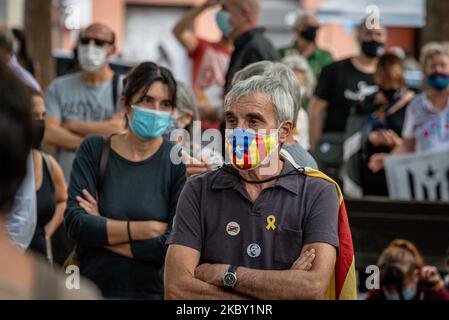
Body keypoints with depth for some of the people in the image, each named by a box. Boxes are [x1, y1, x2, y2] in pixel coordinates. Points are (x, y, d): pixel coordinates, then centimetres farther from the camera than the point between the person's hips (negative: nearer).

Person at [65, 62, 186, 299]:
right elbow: (75, 223, -14)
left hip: (156, 291, -1)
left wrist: (102, 231, -13)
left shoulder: (179, 161, -8)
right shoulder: (94, 150, -3)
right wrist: (149, 229, -18)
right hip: (93, 288, 1)